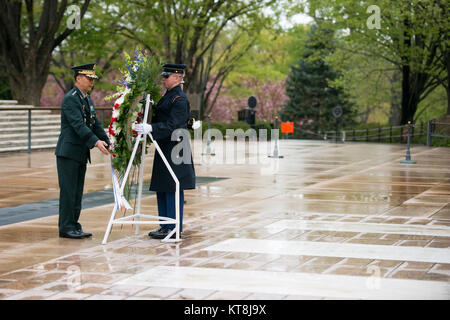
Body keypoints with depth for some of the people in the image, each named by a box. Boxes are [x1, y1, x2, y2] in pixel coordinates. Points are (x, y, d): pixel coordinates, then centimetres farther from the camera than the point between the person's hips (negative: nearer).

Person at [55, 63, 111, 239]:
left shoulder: (87, 99, 15)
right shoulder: (70, 98, -14)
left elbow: (95, 124, 16)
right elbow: (78, 125, -24)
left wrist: (108, 143, 5)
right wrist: (96, 142, -32)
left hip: (81, 153, 9)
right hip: (68, 152, -9)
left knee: (77, 191, 11)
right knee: (68, 190, -5)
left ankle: (74, 225, 16)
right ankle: (66, 227, -1)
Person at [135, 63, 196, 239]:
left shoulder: (179, 99, -15)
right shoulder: (168, 96, 16)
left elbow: (172, 125, -23)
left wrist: (151, 128, -31)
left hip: (174, 150, -10)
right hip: (164, 149, 10)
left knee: (172, 189, -6)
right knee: (162, 188, 13)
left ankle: (174, 228, -1)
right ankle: (165, 226, 20)